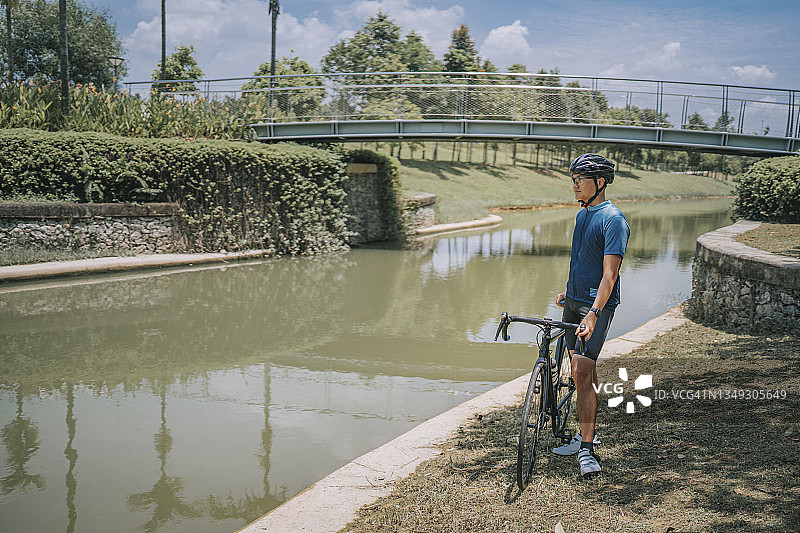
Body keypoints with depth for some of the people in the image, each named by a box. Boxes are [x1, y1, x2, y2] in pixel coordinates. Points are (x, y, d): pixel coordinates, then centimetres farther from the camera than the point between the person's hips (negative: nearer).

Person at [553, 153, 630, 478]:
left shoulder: (613, 220, -15)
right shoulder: (582, 215, 13)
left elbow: (609, 273, -23)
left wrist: (593, 313, -32)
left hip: (597, 304, -8)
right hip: (574, 302, 8)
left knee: (583, 372, -14)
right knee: (581, 372, 14)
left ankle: (586, 450, -9)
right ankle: (586, 434, 26)